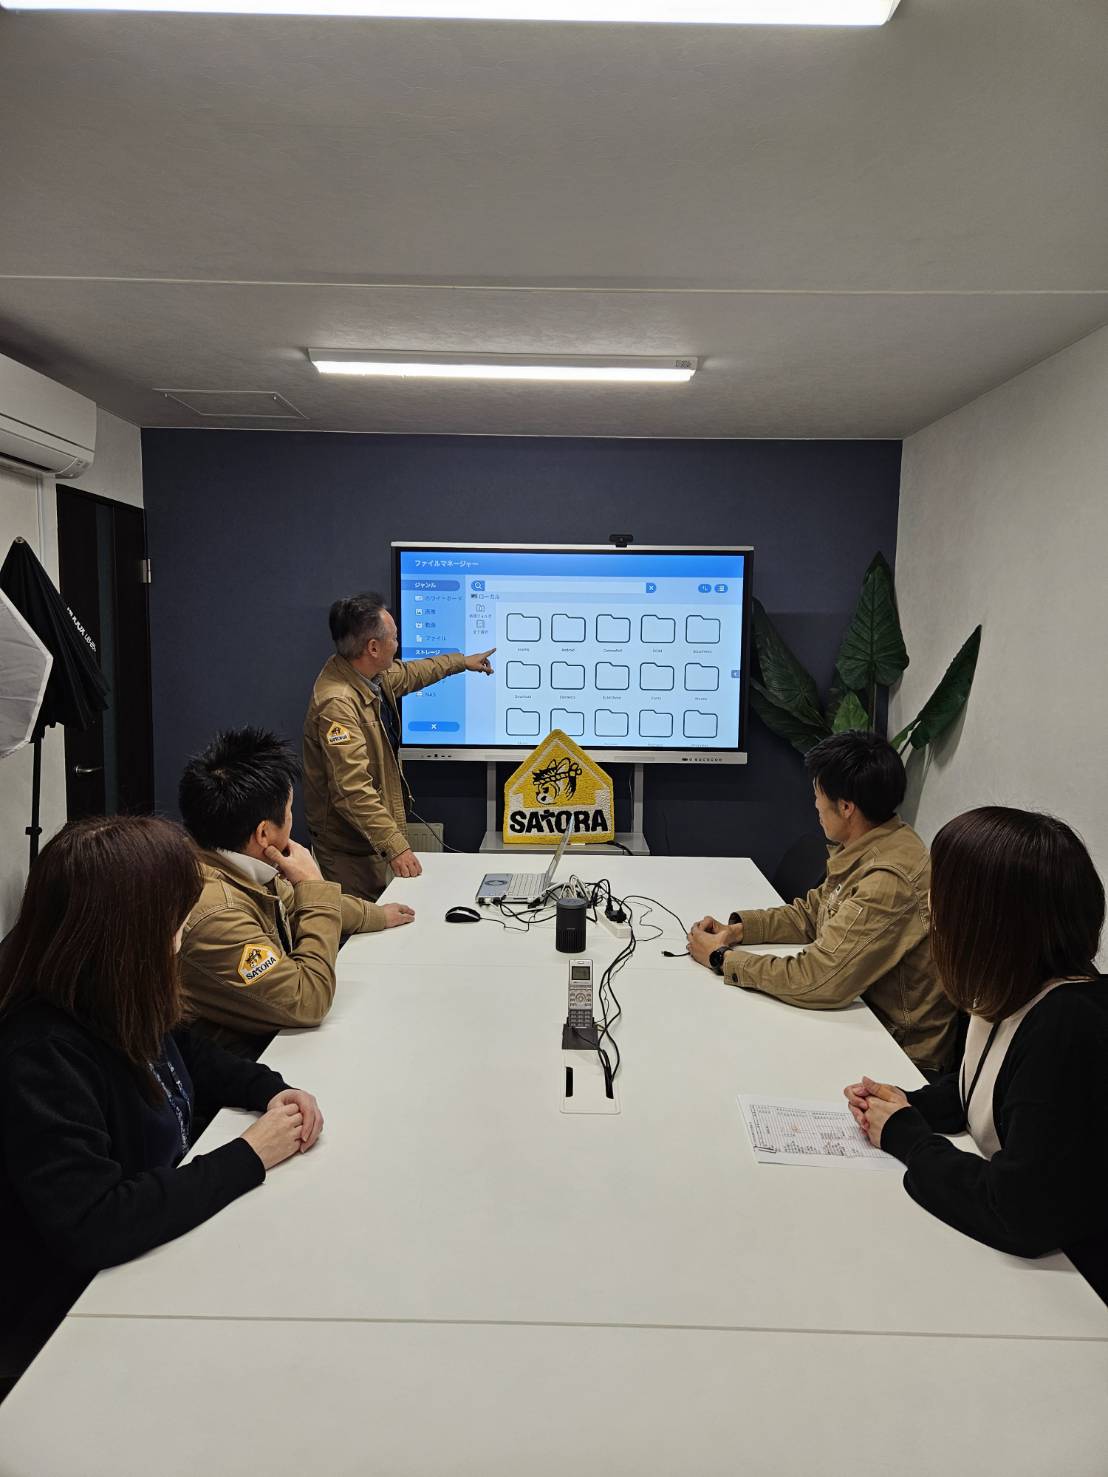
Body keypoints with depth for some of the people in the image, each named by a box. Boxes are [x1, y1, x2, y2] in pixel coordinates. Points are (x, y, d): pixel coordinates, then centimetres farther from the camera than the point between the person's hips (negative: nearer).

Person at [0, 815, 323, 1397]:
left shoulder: (119, 1006, -7)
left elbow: (190, 1056, 11)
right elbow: (96, 1226, -36)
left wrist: (271, 1089, -7)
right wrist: (250, 1154, -28)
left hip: (163, 1215, 7)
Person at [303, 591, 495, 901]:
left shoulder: (372, 674, 1)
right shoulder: (337, 704, -29)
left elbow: (410, 674, 25)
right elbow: (352, 791, -32)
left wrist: (461, 661, 37)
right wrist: (395, 845, -31)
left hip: (374, 832, 9)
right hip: (350, 847, -9)